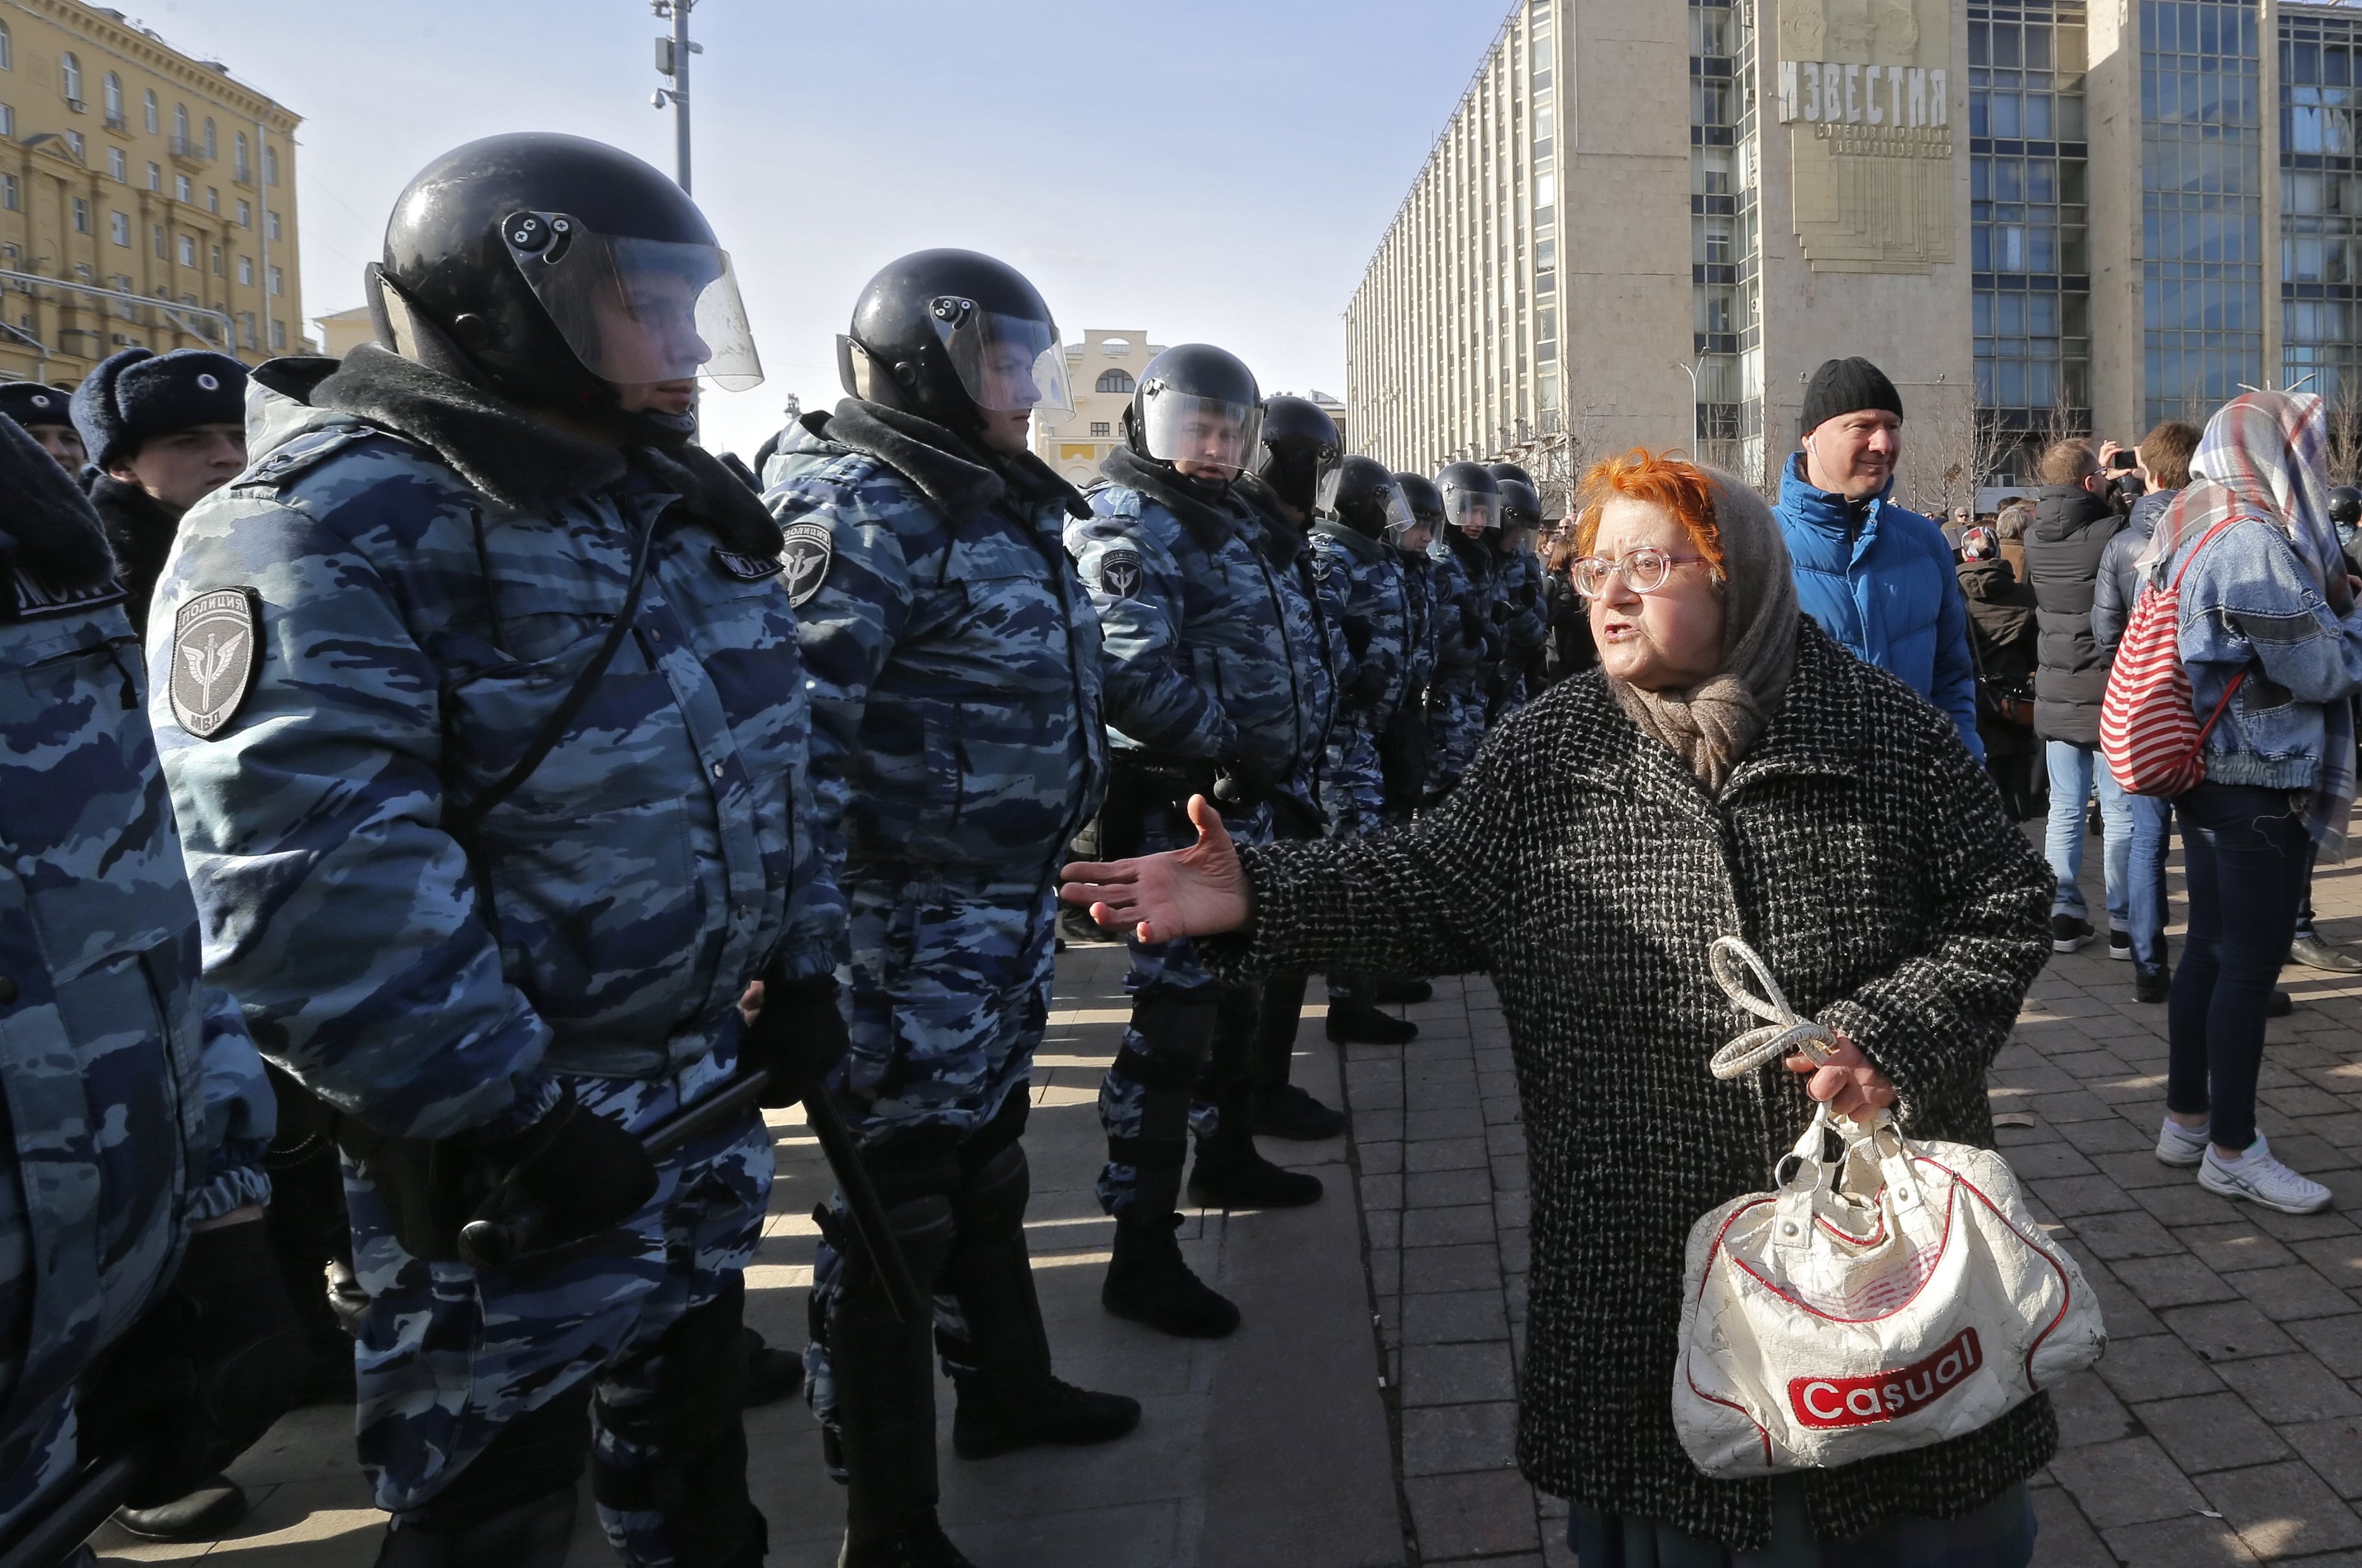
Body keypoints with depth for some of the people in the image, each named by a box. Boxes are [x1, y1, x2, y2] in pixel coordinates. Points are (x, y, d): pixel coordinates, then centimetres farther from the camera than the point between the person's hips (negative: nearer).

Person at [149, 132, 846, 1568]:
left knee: (692, 1428, 26)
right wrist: (500, 1110, -26)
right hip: (509, 1140, -8)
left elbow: (768, 754, 16)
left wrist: (801, 962, 12)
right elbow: (314, 876, -29)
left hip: (709, 1083, 8)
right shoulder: (325, 528, -20)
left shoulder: (680, 506, 8)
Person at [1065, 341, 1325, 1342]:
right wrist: (1236, 746, -19)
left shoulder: (1227, 523, 16)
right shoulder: (1128, 529, -14)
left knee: (1235, 986, 23)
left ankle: (1224, 1157, 43)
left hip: (1239, 800, 10)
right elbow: (1135, 683, -27)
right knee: (1175, 1012, -7)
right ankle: (1142, 1251, 1)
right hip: (1178, 809, -10)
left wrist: (1289, 738, 9)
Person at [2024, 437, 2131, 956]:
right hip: (2111, 694, -5)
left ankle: (2064, 915, 15)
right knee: (2120, 814, 4)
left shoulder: (2036, 538, -1)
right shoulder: (2113, 533, -18)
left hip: (2056, 694, 5)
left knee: (2065, 810, 12)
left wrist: (2105, 475, 24)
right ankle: (2123, 923, 10)